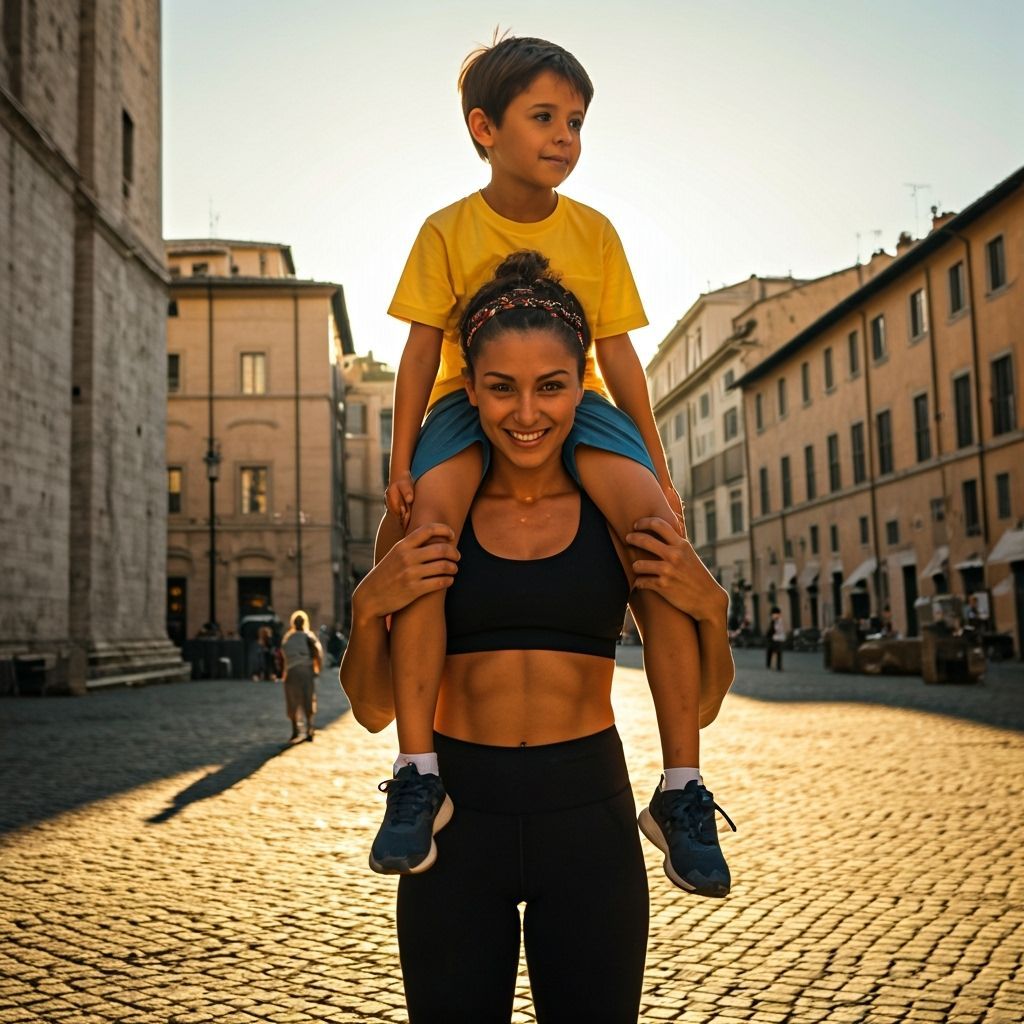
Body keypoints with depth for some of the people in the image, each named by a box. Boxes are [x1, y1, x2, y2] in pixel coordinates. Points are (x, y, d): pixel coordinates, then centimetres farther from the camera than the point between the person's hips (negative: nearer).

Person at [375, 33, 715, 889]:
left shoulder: (592, 231, 5)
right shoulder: (448, 230, 1)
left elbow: (616, 350, 6)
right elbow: (424, 348, 0)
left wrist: (657, 461, 4)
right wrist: (401, 459, -7)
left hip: (574, 402, 1)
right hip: (470, 400, -1)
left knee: (651, 517, -27)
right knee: (428, 514, -33)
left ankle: (683, 780, -23)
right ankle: (418, 769, -31)